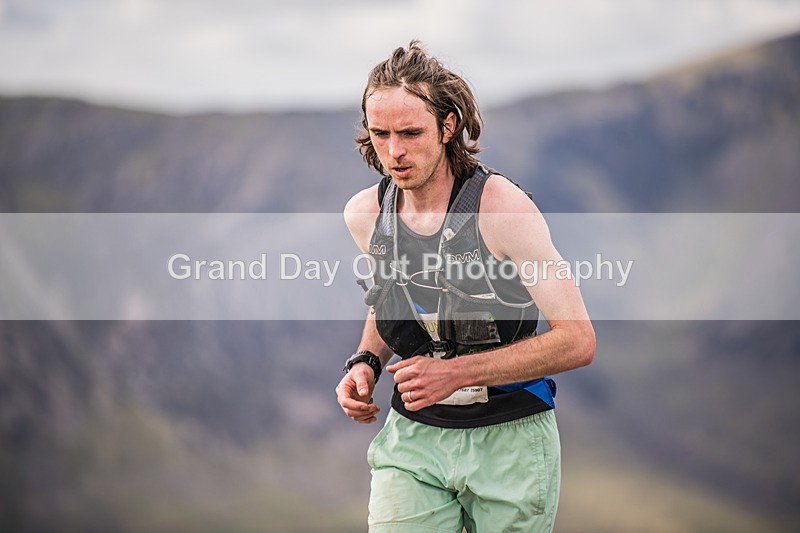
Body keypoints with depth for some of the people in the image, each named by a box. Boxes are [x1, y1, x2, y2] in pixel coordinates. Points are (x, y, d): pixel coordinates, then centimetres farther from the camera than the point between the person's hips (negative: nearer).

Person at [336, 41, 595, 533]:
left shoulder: (501, 206, -15)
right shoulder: (365, 214, 0)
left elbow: (578, 341, -16)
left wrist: (457, 372, -20)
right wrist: (366, 363, 2)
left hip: (509, 440, -3)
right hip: (413, 437, 3)